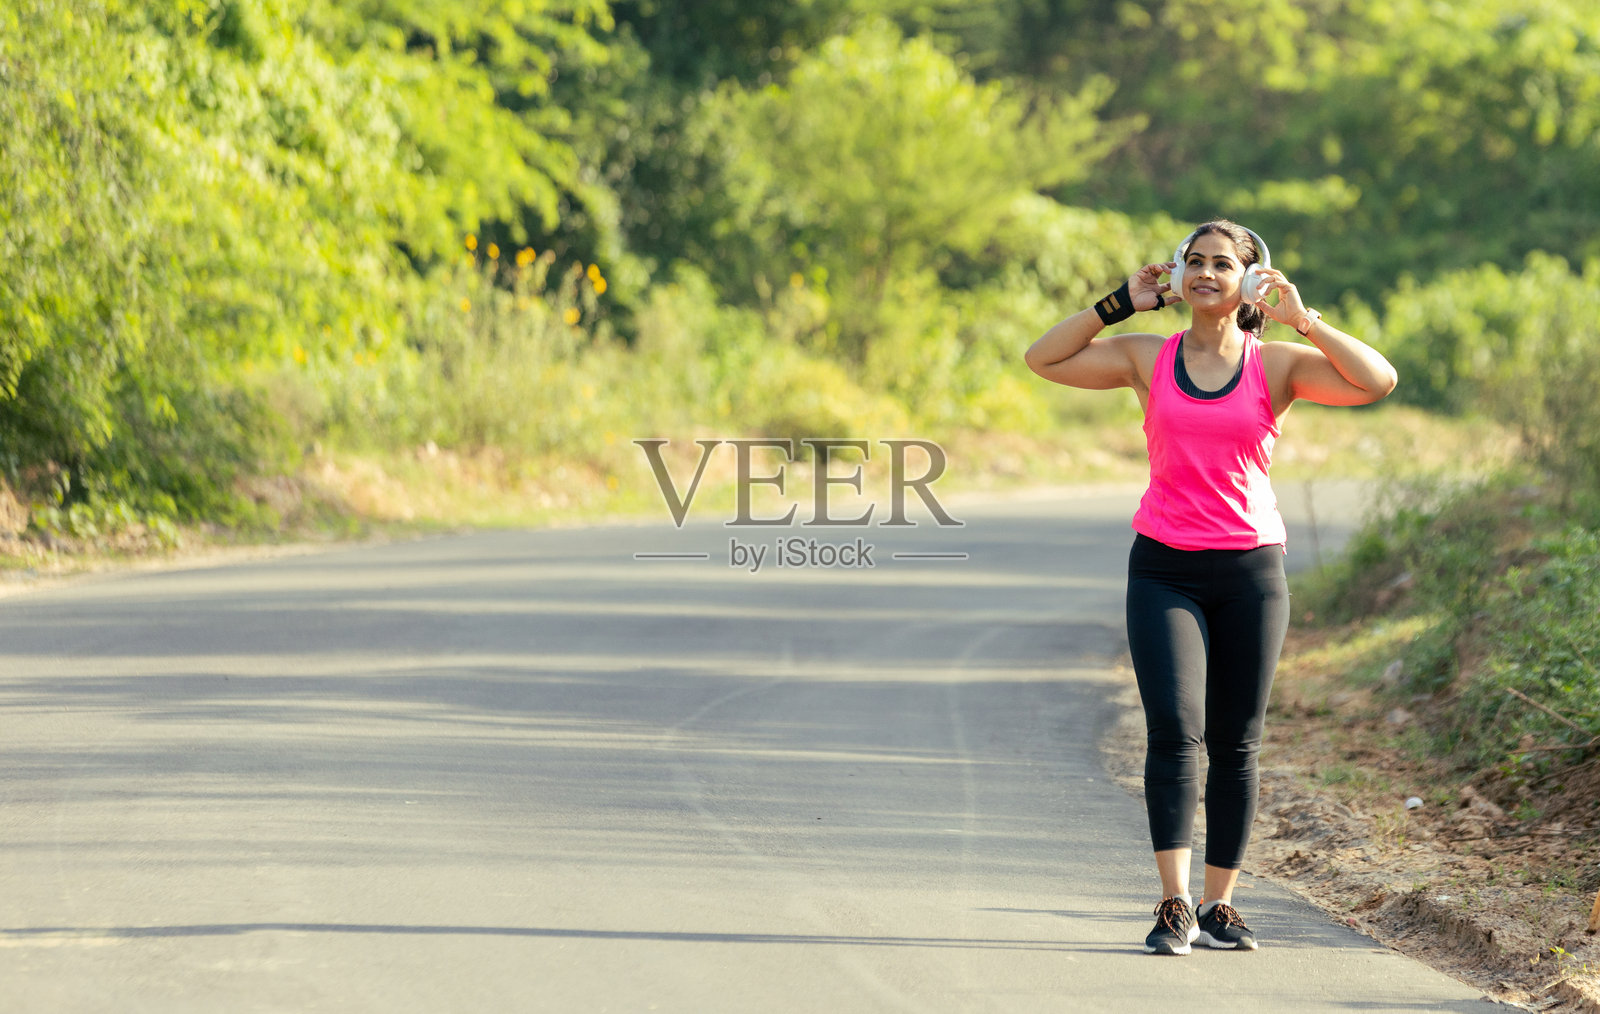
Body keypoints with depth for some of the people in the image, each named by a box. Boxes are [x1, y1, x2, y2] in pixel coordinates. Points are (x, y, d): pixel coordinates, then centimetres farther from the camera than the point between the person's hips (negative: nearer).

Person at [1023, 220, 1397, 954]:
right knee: (1173, 728, -15)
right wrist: (1120, 304, 0)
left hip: (1251, 569, 0)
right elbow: (1043, 359, 3)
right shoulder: (1146, 358, 5)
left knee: (1234, 744, 6)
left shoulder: (1278, 365, 2)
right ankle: (1174, 907, -16)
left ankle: (1218, 905, 16)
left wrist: (1302, 320, -14)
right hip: (1164, 568, 0)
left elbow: (1379, 382, -10)